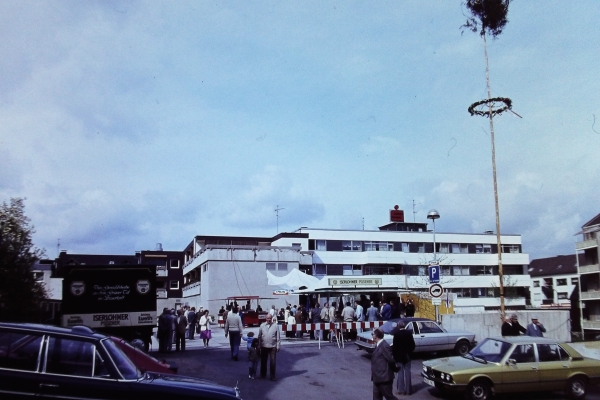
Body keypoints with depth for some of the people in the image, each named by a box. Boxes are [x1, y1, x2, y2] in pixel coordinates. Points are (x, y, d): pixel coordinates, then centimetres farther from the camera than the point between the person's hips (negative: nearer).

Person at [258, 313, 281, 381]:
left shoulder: (275, 326, -2)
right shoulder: (262, 325, 2)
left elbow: (278, 337, 0)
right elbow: (259, 336, 5)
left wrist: (278, 346, -3)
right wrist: (259, 346, 4)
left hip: (273, 347, -2)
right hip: (264, 347, 2)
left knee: (273, 362, 1)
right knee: (263, 361, 12)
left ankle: (272, 376, 10)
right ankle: (263, 375, 26)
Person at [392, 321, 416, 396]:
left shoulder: (396, 334, -14)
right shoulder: (409, 333, -3)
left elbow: (394, 346, -13)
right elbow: (412, 345, 0)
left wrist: (394, 356, -2)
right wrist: (410, 353, 14)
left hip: (399, 356, -3)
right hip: (407, 356, 3)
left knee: (400, 373, 4)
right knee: (407, 372, 9)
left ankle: (401, 390, 5)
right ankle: (408, 390, 13)